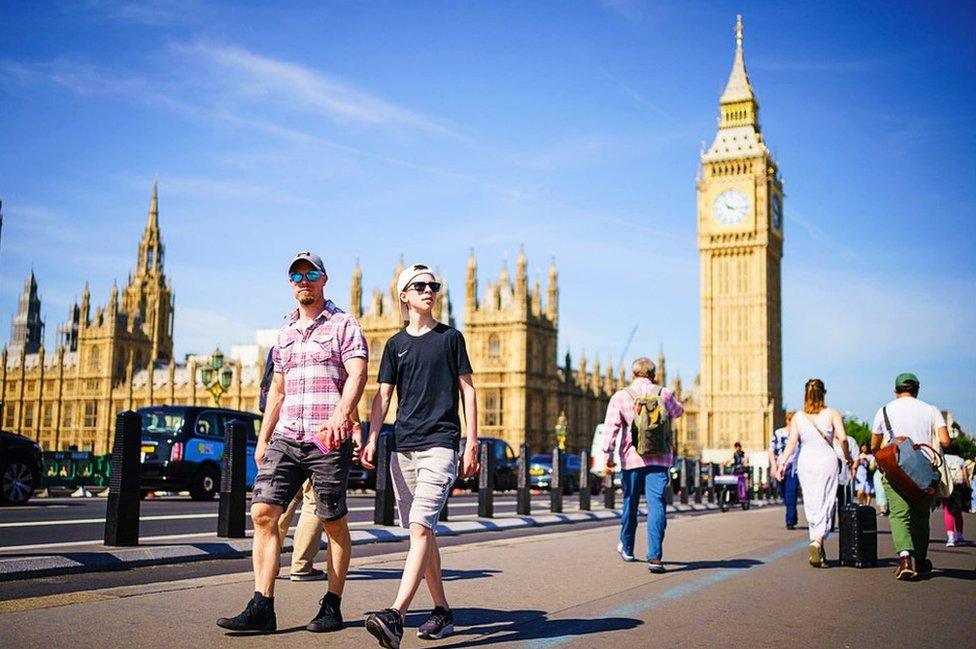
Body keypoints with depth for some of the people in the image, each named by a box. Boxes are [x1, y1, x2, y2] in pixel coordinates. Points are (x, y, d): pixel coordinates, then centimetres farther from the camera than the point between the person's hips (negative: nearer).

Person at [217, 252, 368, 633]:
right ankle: (262, 608, -6)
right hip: (286, 439, 6)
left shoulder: (343, 326, 2)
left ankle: (332, 607, 14)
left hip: (329, 440, -5)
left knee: (334, 523, 3)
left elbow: (357, 374, -13)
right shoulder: (285, 333, 20)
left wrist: (341, 414, -30)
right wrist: (263, 438, 19)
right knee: (262, 512, -8)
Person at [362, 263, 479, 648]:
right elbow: (383, 395, 10)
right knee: (422, 531, 8)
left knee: (420, 526, -18)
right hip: (403, 446, 5)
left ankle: (395, 616, -28)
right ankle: (442, 611, 19)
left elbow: (468, 391, 6)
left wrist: (472, 444, -1)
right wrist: (372, 439, -4)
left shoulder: (450, 337, 7)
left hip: (440, 444, -4)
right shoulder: (396, 344, 14)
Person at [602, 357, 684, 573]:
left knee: (630, 503, 17)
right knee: (656, 505, -6)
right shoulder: (664, 394, 5)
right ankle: (655, 556, -17)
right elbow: (678, 412, 26)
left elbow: (610, 426, -10)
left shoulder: (620, 397, 1)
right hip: (659, 459, -1)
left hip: (631, 459, 1)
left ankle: (627, 548, 36)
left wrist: (608, 452, -12)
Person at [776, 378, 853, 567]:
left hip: (805, 462, 2)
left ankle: (819, 551, 16)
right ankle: (818, 541, -22)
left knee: (811, 505, 11)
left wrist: (783, 463, -5)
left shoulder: (798, 417, 3)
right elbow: (842, 438, -10)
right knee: (825, 504, 0)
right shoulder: (832, 414, -1)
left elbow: (792, 442, -6)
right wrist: (848, 457, 5)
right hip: (827, 460, -2)